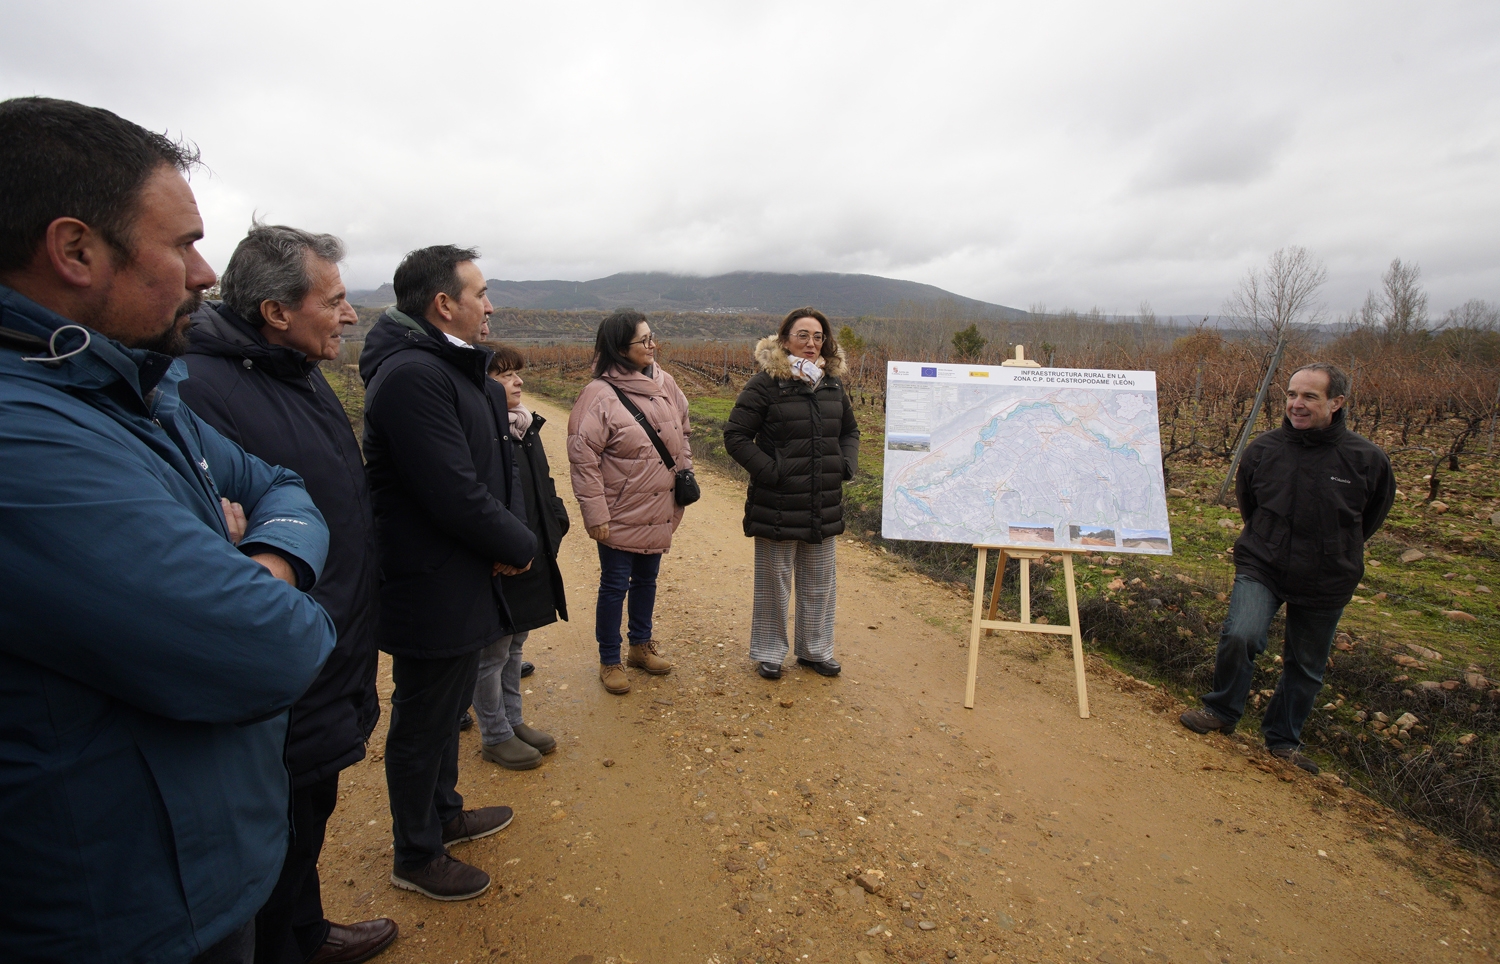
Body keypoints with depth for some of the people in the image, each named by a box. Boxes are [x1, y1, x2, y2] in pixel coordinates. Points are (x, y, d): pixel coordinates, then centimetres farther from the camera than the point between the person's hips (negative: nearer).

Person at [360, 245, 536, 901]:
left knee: (445, 710, 26)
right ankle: (416, 858, 33)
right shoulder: (412, 374, -24)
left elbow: (500, 460, 9)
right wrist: (520, 546, -12)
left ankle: (444, 814, 48)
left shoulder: (456, 368, 9)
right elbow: (456, 496, -28)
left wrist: (510, 531, -7)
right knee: (422, 727, 11)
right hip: (433, 593, -10)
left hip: (462, 585, 10)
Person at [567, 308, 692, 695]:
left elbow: (682, 435, 15)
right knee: (615, 586, 7)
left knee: (647, 579, 19)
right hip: (621, 515, -6)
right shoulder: (600, 394, -16)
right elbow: (582, 458, -16)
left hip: (660, 512, 6)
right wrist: (595, 513, -16)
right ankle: (609, 661, 26)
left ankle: (641, 645, 39)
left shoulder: (664, 383, 3)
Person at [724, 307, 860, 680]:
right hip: (778, 507, -5)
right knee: (774, 582, 8)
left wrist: (847, 464, 5)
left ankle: (816, 650, 33)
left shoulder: (833, 384, 9)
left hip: (823, 507, 6)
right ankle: (768, 653, 26)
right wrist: (769, 471, -17)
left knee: (820, 583, 16)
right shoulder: (765, 384, -10)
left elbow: (850, 431, 22)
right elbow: (735, 436, -11)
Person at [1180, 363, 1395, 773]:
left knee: (1307, 668, 13)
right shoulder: (1262, 450, -9)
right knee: (1239, 636, -21)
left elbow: (1375, 510, 12)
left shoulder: (1367, 458, -10)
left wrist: (1340, 551, 16)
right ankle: (1221, 711, 4)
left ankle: (1284, 738, 35)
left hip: (1326, 582, 1)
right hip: (1261, 568, -1)